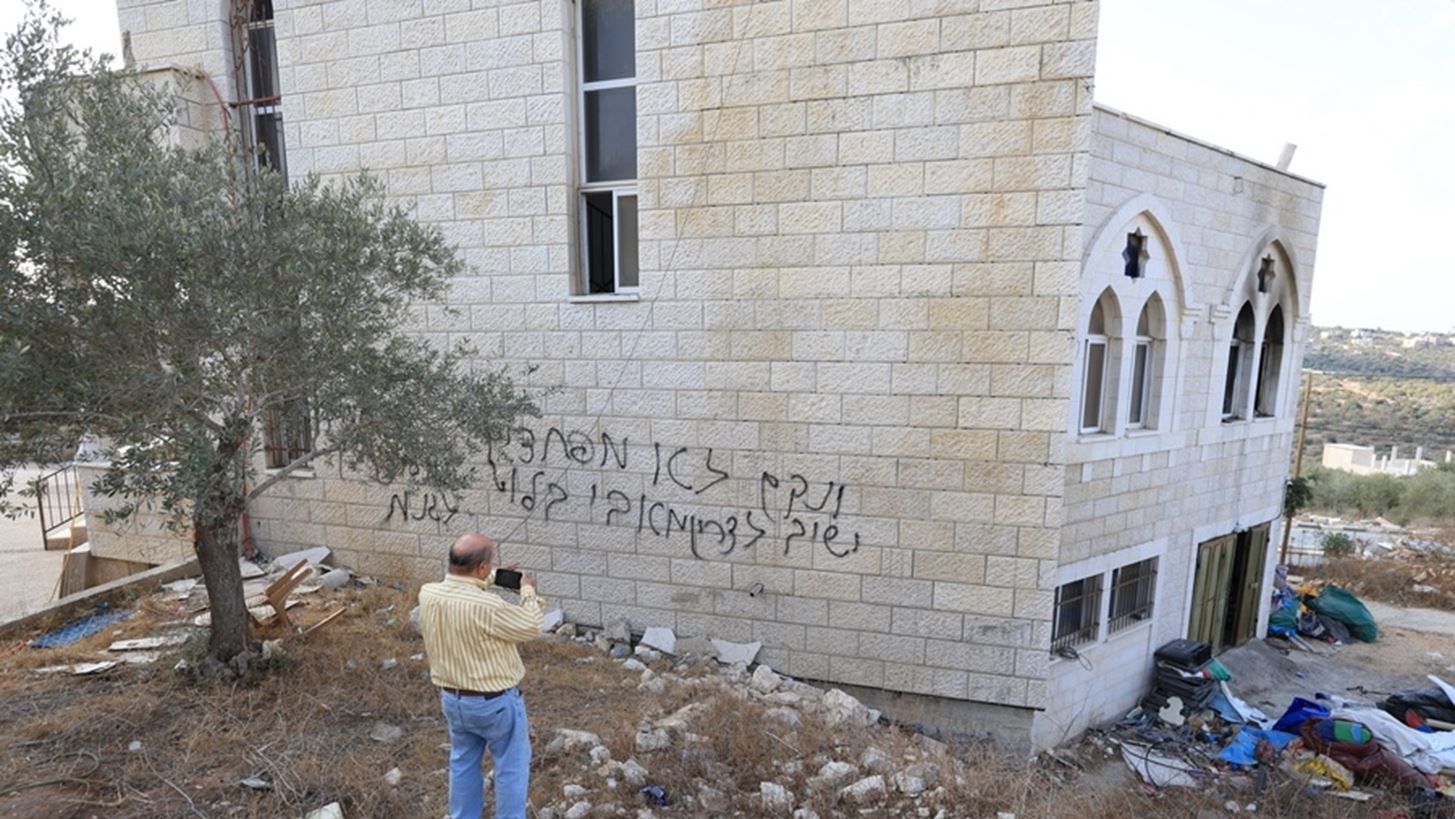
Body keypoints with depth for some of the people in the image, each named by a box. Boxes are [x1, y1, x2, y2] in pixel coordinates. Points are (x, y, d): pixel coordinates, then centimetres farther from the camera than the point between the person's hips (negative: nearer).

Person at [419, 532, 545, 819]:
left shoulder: (428, 594, -13)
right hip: (495, 701, -6)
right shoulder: (487, 607, -34)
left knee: (463, 762, 25)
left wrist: (491, 579, 12)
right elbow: (531, 627, -16)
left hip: (451, 697, 7)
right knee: (512, 766, 15)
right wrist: (528, 591, -2)